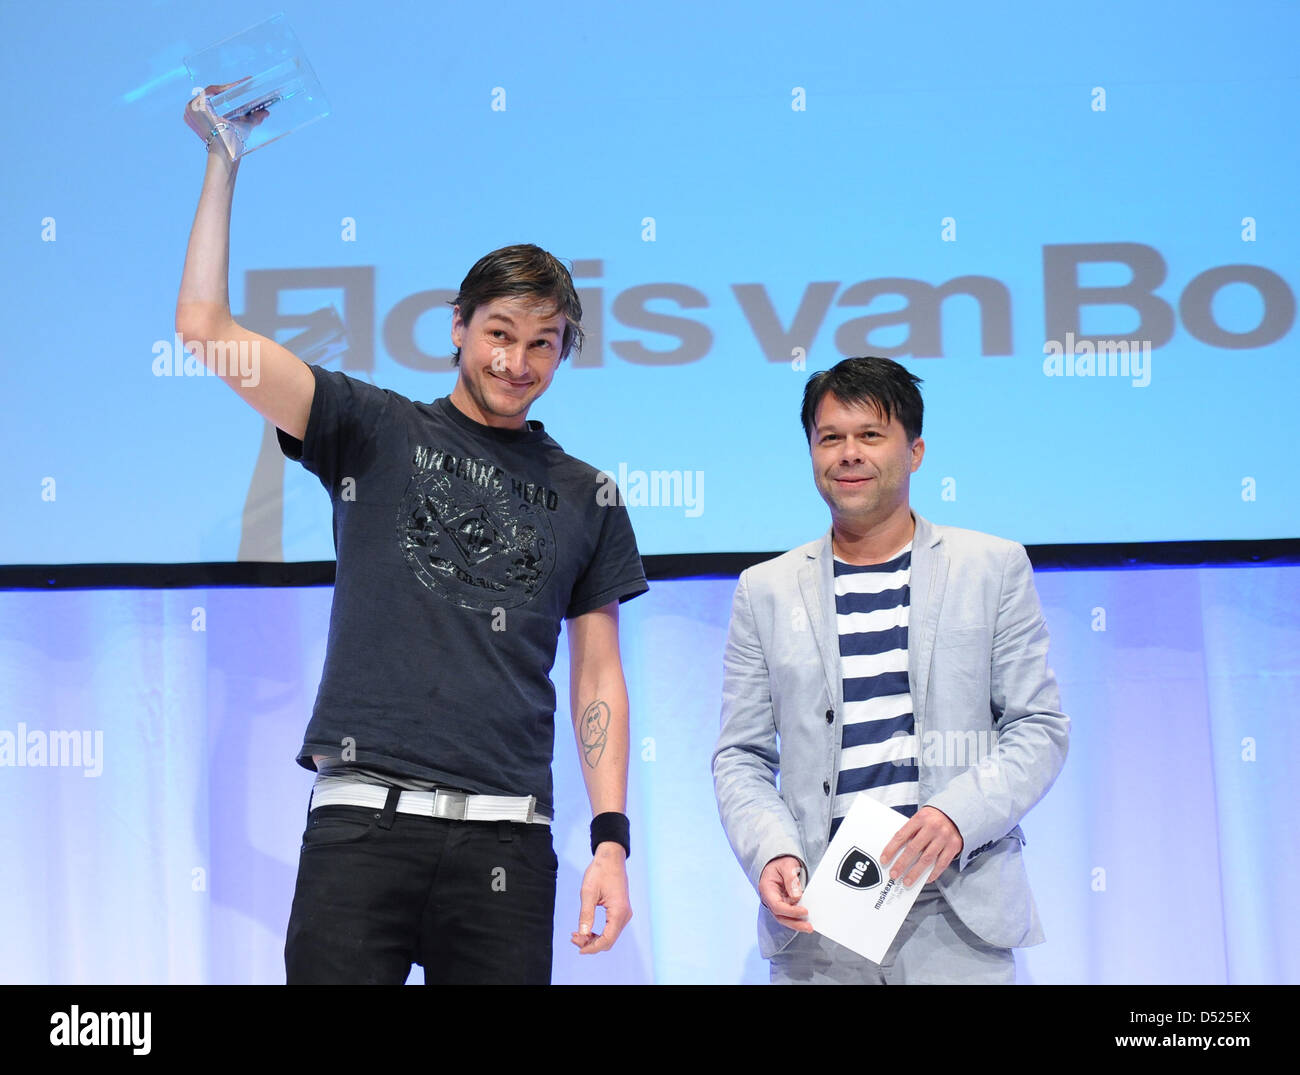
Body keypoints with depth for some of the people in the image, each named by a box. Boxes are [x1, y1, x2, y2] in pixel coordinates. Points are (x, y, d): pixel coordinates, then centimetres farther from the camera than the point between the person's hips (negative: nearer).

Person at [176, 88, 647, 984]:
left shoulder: (585, 497, 15)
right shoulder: (378, 431, 9)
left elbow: (598, 677, 13)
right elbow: (204, 327, 1)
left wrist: (611, 839, 3)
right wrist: (224, 160, 2)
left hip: (506, 834, 2)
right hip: (365, 817, -2)